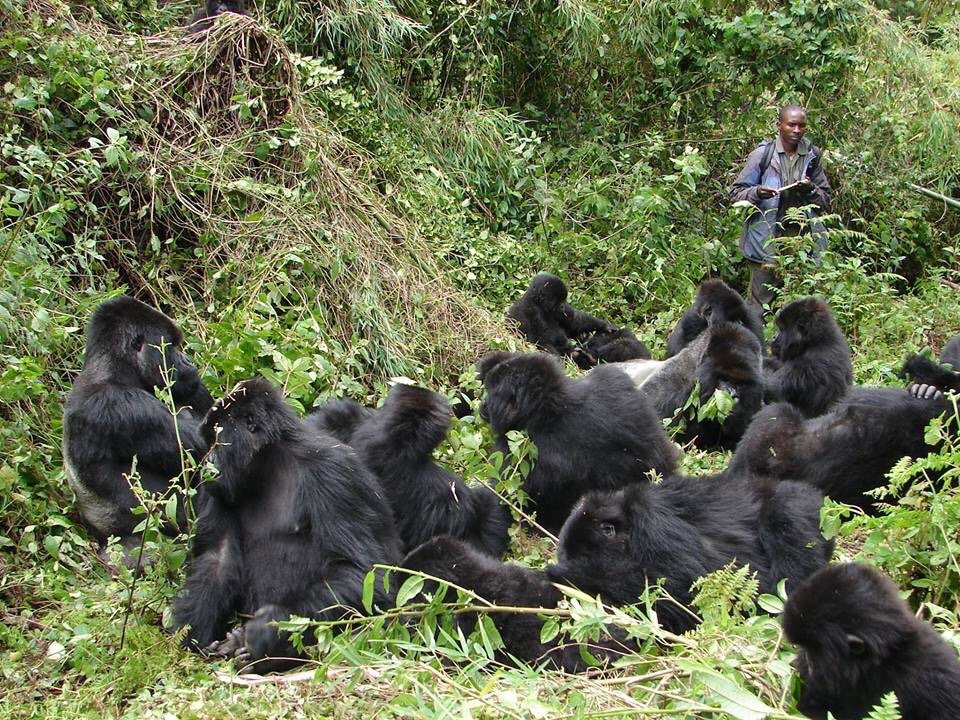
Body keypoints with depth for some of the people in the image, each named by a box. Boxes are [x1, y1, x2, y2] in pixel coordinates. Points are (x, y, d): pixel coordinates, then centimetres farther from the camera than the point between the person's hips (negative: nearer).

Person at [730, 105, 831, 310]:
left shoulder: (812, 156, 7)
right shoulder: (763, 154, -3)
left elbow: (825, 199, 13)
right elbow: (736, 193, -1)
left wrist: (811, 191, -9)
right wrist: (757, 193, -21)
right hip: (767, 239, -3)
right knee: (760, 303, -1)